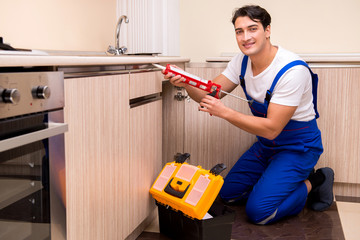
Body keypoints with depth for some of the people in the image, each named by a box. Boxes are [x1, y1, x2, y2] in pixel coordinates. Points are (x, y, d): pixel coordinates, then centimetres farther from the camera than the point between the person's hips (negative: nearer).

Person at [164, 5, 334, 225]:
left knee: (258, 211, -17)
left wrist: (224, 112, -32)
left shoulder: (293, 70, -29)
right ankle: (290, 180, 20)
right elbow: (209, 95, -4)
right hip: (266, 145, 7)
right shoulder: (243, 60, -6)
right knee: (228, 193, 9)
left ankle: (313, 183, 6)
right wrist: (186, 84, -25)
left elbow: (271, 128, -29)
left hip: (298, 147, -7)